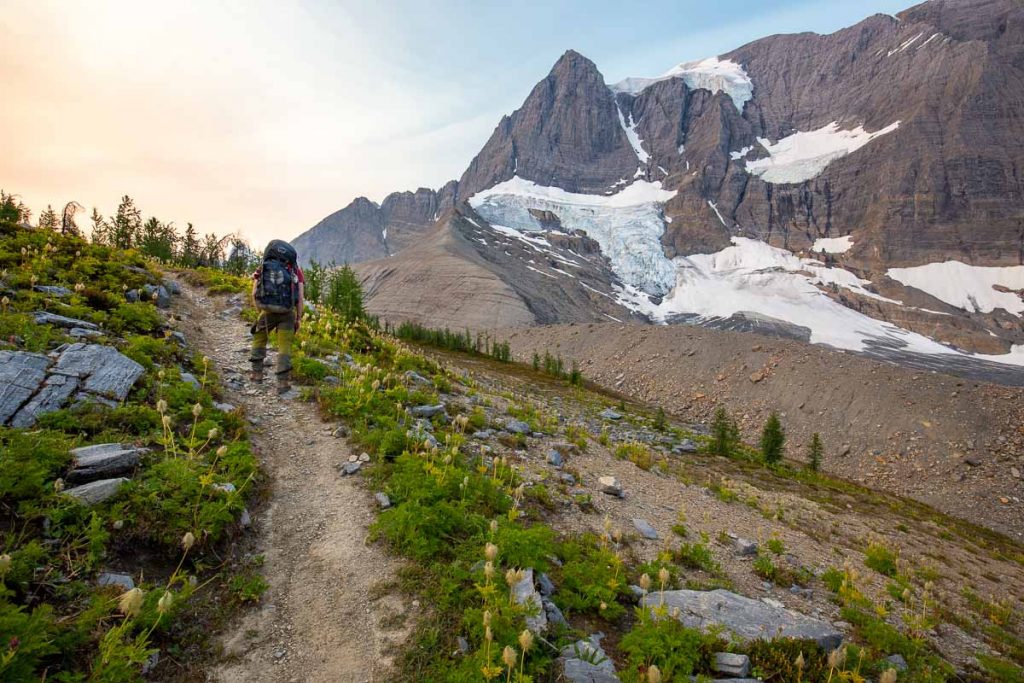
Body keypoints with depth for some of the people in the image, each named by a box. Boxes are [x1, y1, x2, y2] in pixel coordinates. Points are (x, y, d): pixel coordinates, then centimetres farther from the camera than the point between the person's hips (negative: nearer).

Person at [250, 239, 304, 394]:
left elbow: (255, 294, 4)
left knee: (259, 337, 25)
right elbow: (300, 297, 1)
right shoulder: (295, 270, 10)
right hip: (288, 312, -1)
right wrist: (299, 318, 7)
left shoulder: (263, 268, 12)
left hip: (268, 310, 1)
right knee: (285, 346, 6)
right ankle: (283, 382, 0)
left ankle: (257, 373, 26)